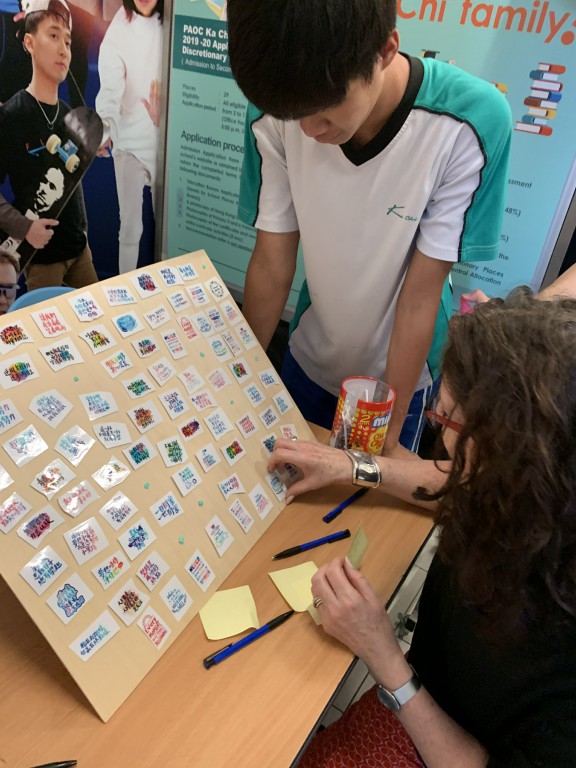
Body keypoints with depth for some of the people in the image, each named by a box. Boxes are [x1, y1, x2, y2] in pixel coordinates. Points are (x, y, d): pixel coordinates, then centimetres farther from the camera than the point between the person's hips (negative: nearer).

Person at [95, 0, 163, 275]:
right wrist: (105, 130, -39)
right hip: (130, 139, -3)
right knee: (130, 225, -2)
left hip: (163, 138, 4)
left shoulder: (165, 26, 2)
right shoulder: (118, 32, -11)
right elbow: (110, 89, -23)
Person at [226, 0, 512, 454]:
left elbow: (421, 294, -24)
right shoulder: (277, 117, -23)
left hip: (398, 371, -2)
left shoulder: (470, 123, -29)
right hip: (308, 360, 3)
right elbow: (271, 263, -14)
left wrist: (388, 431, -16)